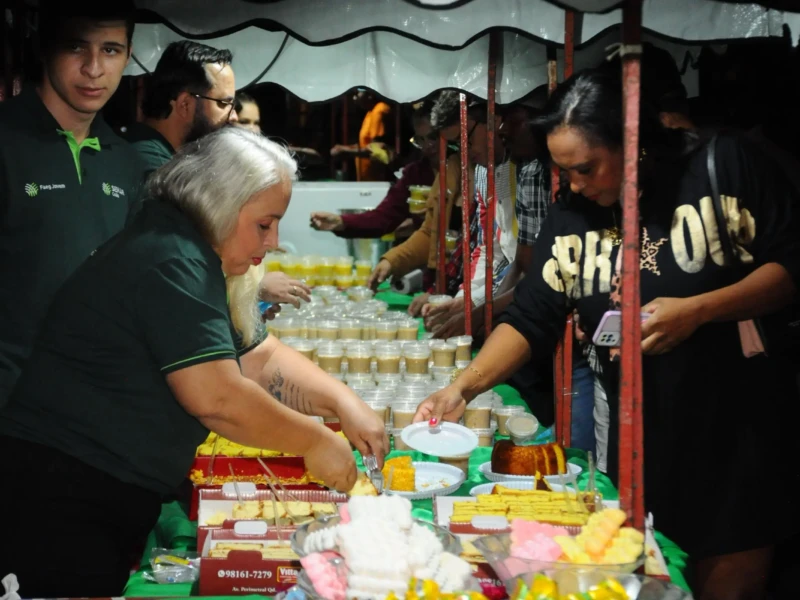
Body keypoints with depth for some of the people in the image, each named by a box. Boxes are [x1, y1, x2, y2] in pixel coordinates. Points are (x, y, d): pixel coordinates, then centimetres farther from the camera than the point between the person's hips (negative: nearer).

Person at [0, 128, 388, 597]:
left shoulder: (197, 260, 13)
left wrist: (342, 400, 2)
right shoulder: (168, 262, -19)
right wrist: (315, 441, -11)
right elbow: (218, 399, -24)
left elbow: (262, 358, 16)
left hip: (117, 500, 10)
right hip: (60, 494, -10)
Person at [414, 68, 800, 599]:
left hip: (744, 425, -3)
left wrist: (698, 309, -21)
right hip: (642, 438, 3)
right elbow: (530, 321, 1)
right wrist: (464, 387, -12)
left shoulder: (724, 166, -9)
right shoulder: (570, 217, 2)